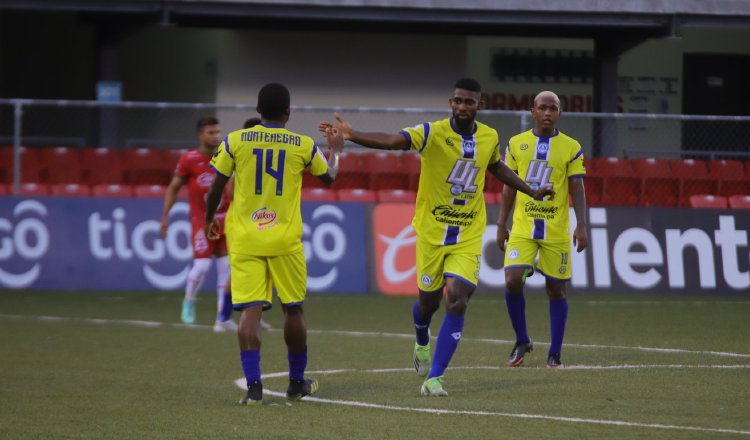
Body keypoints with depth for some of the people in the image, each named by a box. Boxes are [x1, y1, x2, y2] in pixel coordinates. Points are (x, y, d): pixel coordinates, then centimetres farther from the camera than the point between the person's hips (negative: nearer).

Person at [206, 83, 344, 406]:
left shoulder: (235, 141, -1)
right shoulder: (304, 146, 1)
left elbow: (216, 188, 4)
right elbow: (329, 176, 19)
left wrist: (209, 219, 22)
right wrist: (335, 151, 39)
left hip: (245, 242, 0)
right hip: (286, 241, 0)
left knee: (250, 311, -4)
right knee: (293, 310, 14)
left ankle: (253, 386, -15)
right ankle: (297, 383, 26)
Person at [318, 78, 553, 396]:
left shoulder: (489, 137, 1)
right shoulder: (433, 133, -14)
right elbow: (391, 141, -29)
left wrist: (531, 192, 33)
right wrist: (352, 136, -46)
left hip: (468, 237, 2)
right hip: (431, 231, -2)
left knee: (457, 302, -14)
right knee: (429, 301, 10)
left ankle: (434, 378, -8)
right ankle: (422, 343, 48)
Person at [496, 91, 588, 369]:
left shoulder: (571, 148, 0)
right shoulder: (516, 144, 5)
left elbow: (577, 190, 0)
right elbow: (509, 188, 11)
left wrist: (581, 226, -10)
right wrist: (501, 225, 8)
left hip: (557, 231, -1)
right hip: (522, 228, 1)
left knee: (556, 289, 2)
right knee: (512, 281, -13)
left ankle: (554, 354, 11)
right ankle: (522, 341, 7)